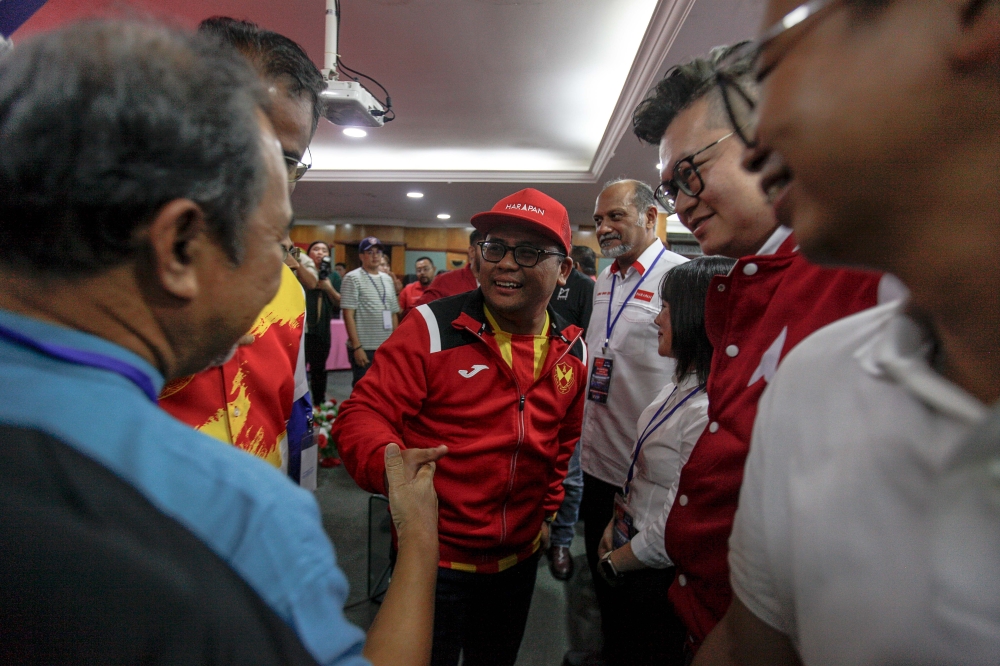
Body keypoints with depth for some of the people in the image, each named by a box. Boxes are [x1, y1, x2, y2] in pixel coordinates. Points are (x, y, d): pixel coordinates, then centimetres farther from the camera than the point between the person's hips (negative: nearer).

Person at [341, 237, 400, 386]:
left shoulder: (388, 279, 13)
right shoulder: (353, 278, -6)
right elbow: (348, 315, -11)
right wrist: (357, 346, -17)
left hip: (387, 348, 6)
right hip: (364, 347, -6)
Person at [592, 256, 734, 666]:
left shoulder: (711, 412, -30)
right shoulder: (681, 385, 1)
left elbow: (680, 526, -27)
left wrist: (616, 560, -12)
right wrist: (615, 525, 4)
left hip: (661, 577, -8)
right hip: (631, 546, 8)